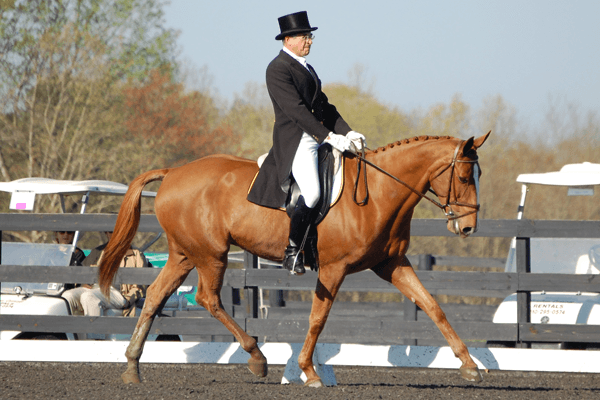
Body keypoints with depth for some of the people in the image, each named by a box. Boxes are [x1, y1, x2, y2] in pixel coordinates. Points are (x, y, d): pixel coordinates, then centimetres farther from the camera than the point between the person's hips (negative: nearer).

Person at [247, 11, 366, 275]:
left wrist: (346, 132, 5)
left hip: (320, 139, 10)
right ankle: (292, 251, -20)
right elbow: (296, 109, -17)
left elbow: (323, 105, 20)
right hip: (295, 141, -10)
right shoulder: (278, 69, -9)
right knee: (311, 192, -30)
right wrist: (328, 136, -22)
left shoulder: (305, 68, 22)